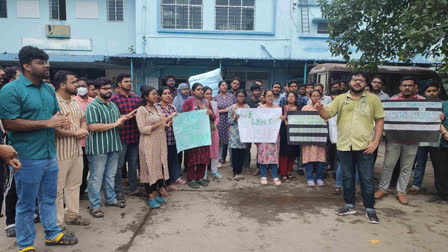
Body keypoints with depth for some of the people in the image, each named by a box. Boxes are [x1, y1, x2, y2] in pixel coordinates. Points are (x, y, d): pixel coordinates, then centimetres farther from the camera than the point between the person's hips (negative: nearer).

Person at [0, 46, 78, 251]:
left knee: (49, 199, 20)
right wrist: (47, 123, -21)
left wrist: (61, 121, -4)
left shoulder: (49, 89, 10)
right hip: (28, 159, -7)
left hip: (50, 155, 7)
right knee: (26, 204, 8)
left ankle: (53, 234, 36)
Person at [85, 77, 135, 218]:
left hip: (113, 146, 8)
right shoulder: (92, 107, -11)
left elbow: (119, 123, 23)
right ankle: (94, 206, 11)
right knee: (96, 177, 1)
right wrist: (114, 124, -19)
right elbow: (93, 127, -22)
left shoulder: (113, 105, 15)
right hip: (98, 148, -7)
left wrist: (125, 118, 0)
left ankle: (111, 199, 31)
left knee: (110, 176, 18)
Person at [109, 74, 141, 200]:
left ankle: (133, 188, 29)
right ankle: (118, 191, 17)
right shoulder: (113, 99, -7)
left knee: (133, 163, 15)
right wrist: (126, 116, -19)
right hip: (121, 136, -5)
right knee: (119, 165, 5)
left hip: (135, 136, 5)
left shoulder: (136, 98, 10)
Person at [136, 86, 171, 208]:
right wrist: (157, 125, -20)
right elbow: (142, 129, -15)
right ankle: (150, 198, 9)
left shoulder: (158, 108, 13)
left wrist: (166, 124, 1)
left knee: (159, 167, 9)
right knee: (149, 169, -1)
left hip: (160, 143, 7)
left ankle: (155, 194, 22)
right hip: (148, 144, -7)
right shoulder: (141, 110, -8)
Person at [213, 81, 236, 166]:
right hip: (221, 121, -1)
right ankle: (220, 159, 8)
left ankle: (223, 158, 15)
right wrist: (224, 110, -8)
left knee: (230, 139, 1)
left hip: (230, 120, 2)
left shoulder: (231, 96, 9)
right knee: (221, 140, -1)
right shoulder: (216, 97, 4)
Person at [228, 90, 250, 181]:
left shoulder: (248, 107, 10)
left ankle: (239, 171, 14)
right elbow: (229, 121, 2)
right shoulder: (232, 107, 4)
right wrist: (235, 118, -16)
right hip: (234, 132, -2)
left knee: (243, 153, 1)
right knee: (235, 152, -2)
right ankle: (235, 172, 7)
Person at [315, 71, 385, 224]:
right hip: (344, 145, 2)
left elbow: (380, 120, 3)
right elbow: (327, 115, -1)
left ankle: (370, 209, 18)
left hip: (365, 146, -2)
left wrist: (375, 141, -7)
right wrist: (320, 109, -25)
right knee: (347, 177, 13)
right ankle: (349, 206, 28)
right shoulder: (340, 99, 6)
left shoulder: (373, 99, 3)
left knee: (367, 179, 4)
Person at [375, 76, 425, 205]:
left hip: (412, 141, 1)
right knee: (388, 165, 4)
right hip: (394, 139, -1)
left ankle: (401, 192, 21)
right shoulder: (392, 101, 3)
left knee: (406, 168, 9)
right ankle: (382, 188, 18)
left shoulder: (422, 101, 4)